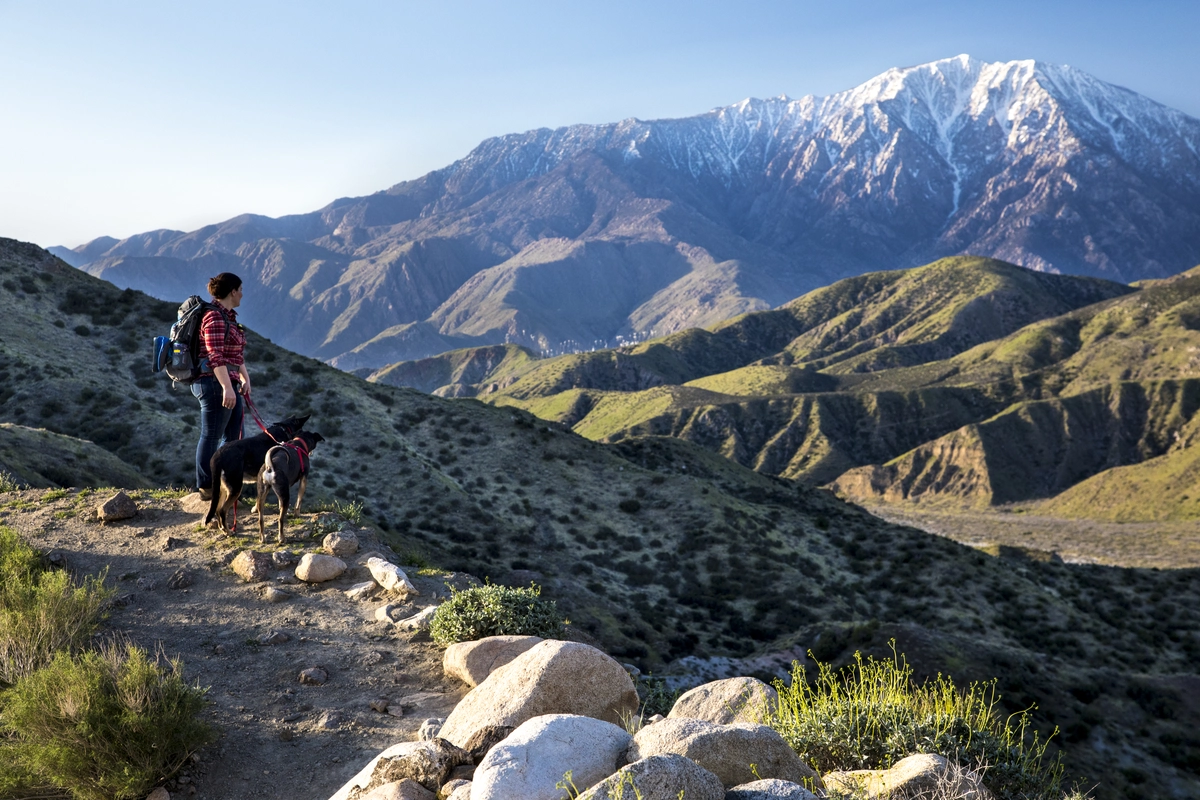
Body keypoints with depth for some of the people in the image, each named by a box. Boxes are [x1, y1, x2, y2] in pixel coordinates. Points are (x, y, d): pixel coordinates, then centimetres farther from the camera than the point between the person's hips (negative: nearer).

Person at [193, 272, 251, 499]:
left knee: (234, 434, 14)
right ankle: (205, 487, 9)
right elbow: (215, 356, -23)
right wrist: (227, 387, -27)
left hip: (228, 383, 10)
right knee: (212, 436, -1)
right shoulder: (214, 317, -16)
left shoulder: (228, 316, 15)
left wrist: (245, 378, 17)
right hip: (214, 383, -10)